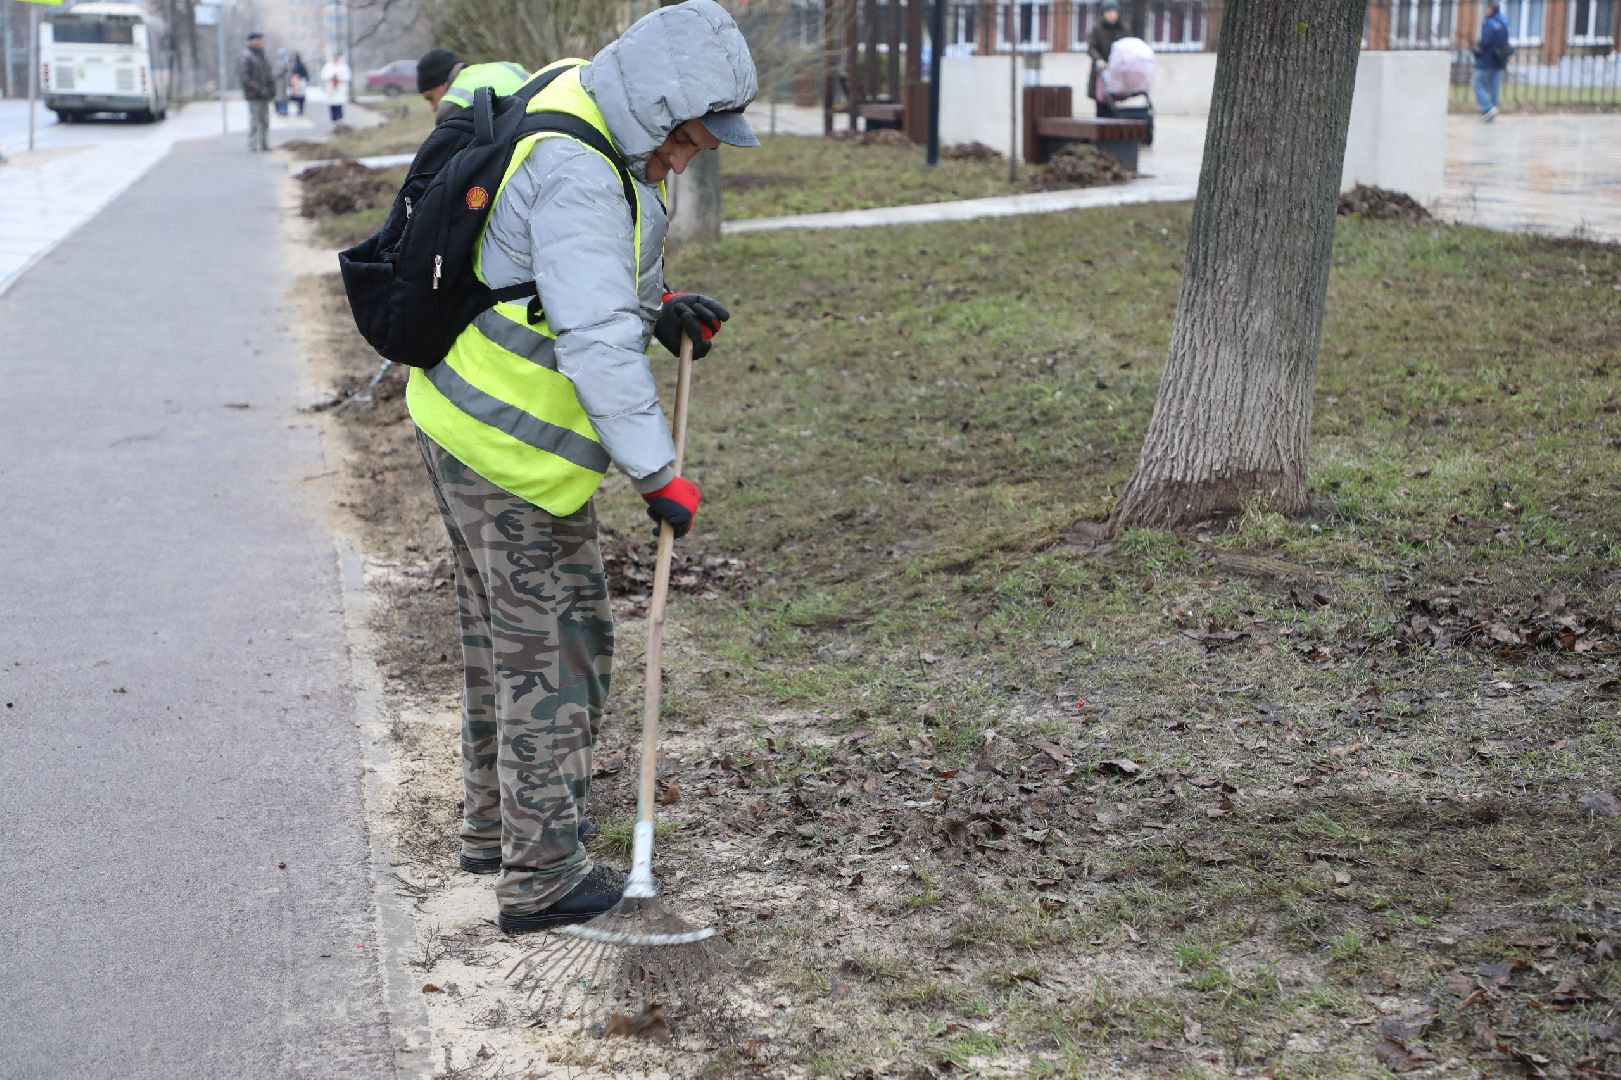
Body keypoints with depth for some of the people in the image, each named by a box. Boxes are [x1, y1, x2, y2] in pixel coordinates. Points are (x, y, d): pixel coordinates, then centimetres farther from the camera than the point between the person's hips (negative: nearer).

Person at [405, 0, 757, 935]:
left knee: (500, 635, 22)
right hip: (514, 454, -10)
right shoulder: (575, 173, -26)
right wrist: (661, 475, -27)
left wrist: (658, 311, 3)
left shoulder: (573, 115, 7)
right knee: (554, 651, 1)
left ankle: (494, 829, 38)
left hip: (462, 423, 10)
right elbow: (597, 341, -31)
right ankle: (542, 878, 12)